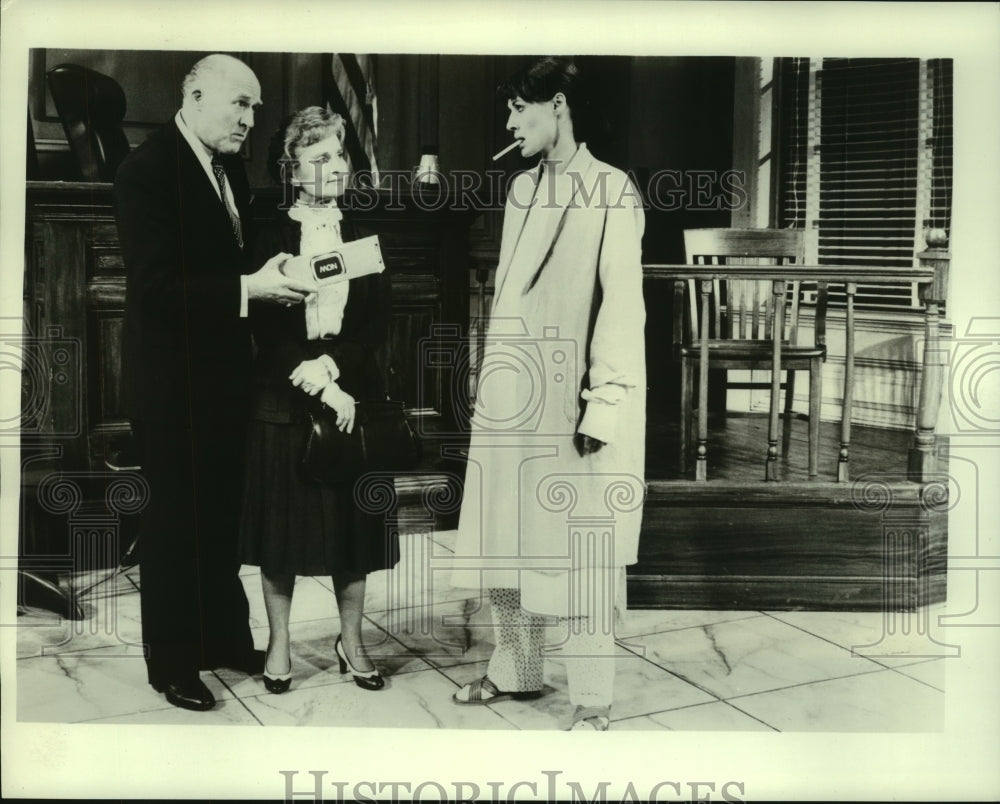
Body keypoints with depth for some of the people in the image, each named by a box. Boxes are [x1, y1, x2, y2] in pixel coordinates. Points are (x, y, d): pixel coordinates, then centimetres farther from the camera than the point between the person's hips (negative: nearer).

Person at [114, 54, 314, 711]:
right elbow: (155, 284, -24)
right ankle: (172, 663, 19)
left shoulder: (231, 166, 9)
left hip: (224, 373, 8)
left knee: (222, 512, 18)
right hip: (172, 379, -8)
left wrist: (274, 279, -1)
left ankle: (225, 637, 34)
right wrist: (247, 289, -30)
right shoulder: (147, 170, -16)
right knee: (175, 520, 4)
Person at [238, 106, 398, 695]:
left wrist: (330, 363, -16)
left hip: (354, 396, 2)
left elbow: (378, 323, 0)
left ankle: (352, 640, 22)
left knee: (353, 523, 7)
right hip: (285, 403, -2)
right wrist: (322, 390, -15)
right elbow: (267, 330, -7)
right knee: (284, 527, 5)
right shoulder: (272, 238, -1)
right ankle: (279, 643, 20)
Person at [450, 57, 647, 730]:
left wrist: (602, 407, -16)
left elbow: (622, 307, -11)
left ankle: (593, 701, 12)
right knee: (504, 544, 13)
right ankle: (515, 671, 29)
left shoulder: (612, 192, -6)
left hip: (570, 400, -7)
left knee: (575, 554, -1)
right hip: (509, 396, 7)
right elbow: (507, 296, 15)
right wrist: (491, 381, 9)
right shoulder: (522, 189, 14)